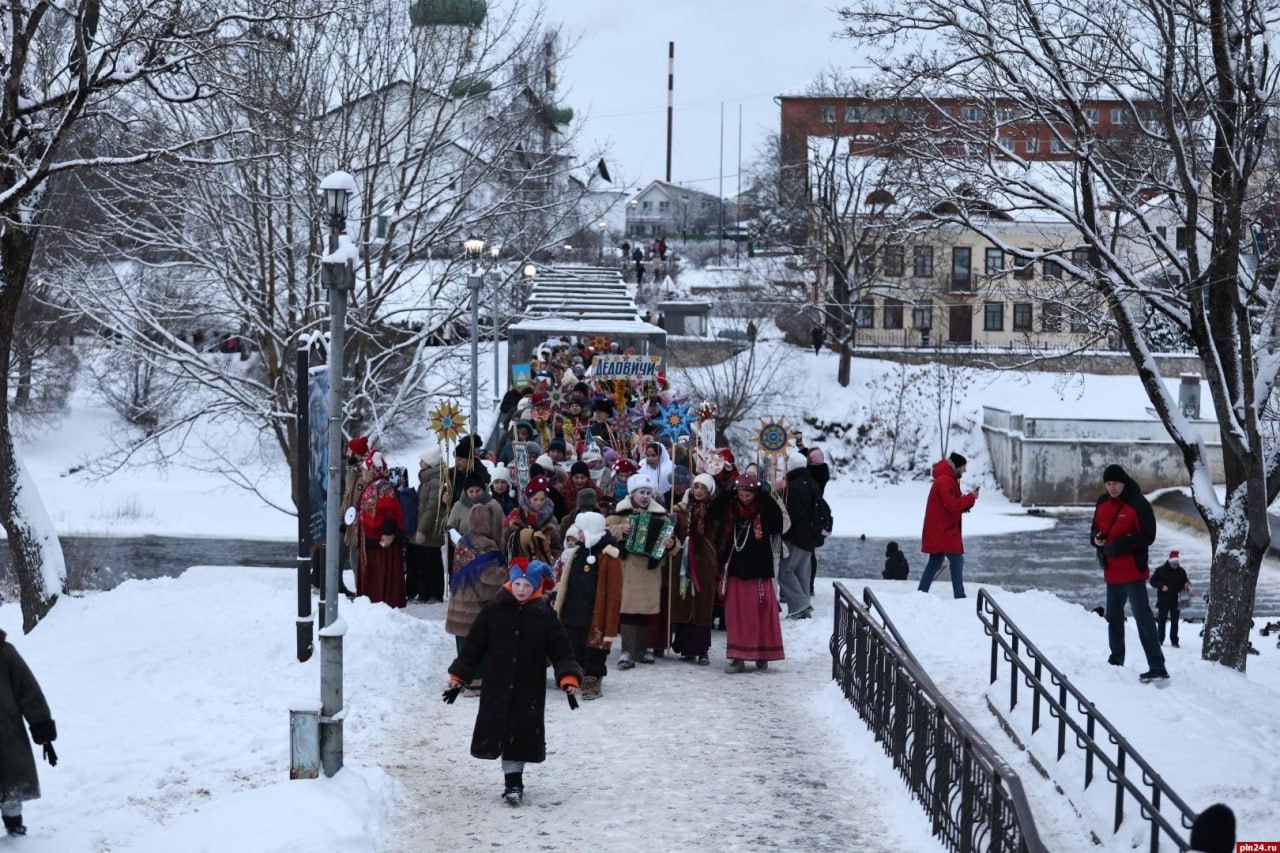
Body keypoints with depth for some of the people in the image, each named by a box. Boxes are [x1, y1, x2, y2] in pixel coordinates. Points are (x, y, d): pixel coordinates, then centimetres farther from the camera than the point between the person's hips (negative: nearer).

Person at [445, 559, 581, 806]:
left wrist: (568, 678, -18)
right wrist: (458, 676, 3)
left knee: (522, 734, 2)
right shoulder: (493, 612, -2)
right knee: (499, 732, 3)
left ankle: (513, 779, 15)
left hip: (530, 691, -1)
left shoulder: (545, 616, -2)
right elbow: (472, 647, 4)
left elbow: (561, 649, -4)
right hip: (496, 688, 1)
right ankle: (513, 779, 16)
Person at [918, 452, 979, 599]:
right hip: (943, 531, -11)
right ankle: (960, 596, -12)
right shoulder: (945, 481, -16)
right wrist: (971, 498, -14)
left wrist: (969, 501, 1)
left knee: (935, 563, 14)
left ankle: (921, 593, 16)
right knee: (957, 561, -10)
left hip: (939, 532, 11)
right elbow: (952, 504, -24)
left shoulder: (948, 480, 18)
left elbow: (956, 506, 18)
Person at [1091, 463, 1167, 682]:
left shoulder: (1138, 504, -15)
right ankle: (1116, 660, 35)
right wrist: (1096, 537, -4)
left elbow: (1148, 536, -17)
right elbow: (1096, 527, 19)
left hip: (1133, 571, -8)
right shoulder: (1102, 503, 7)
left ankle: (1157, 667, -15)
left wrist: (1119, 545, -22)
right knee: (1113, 616, 19)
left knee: (1142, 616, -13)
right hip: (1112, 571, 8)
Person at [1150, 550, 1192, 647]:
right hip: (1163, 600, -2)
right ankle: (1160, 640, 11)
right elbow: (1153, 581, -1)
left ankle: (1174, 641, 10)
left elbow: (1185, 582, 14)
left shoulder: (1181, 571, 6)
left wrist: (1187, 586, -8)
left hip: (1176, 600, 2)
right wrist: (1161, 586, -17)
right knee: (1161, 621, 3)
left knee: (1175, 621, 5)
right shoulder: (1161, 570, -3)